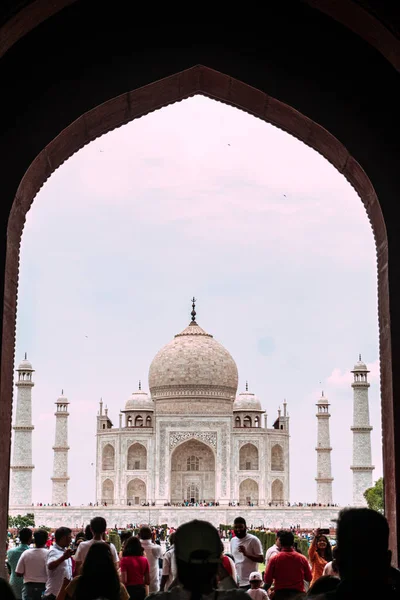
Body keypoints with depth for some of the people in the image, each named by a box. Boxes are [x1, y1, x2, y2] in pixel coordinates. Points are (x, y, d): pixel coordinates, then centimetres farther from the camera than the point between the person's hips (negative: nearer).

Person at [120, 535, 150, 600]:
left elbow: (124, 580, -15)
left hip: (129, 590, -4)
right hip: (141, 590, 4)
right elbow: (147, 581, 7)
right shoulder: (144, 560, 3)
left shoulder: (125, 560, -10)